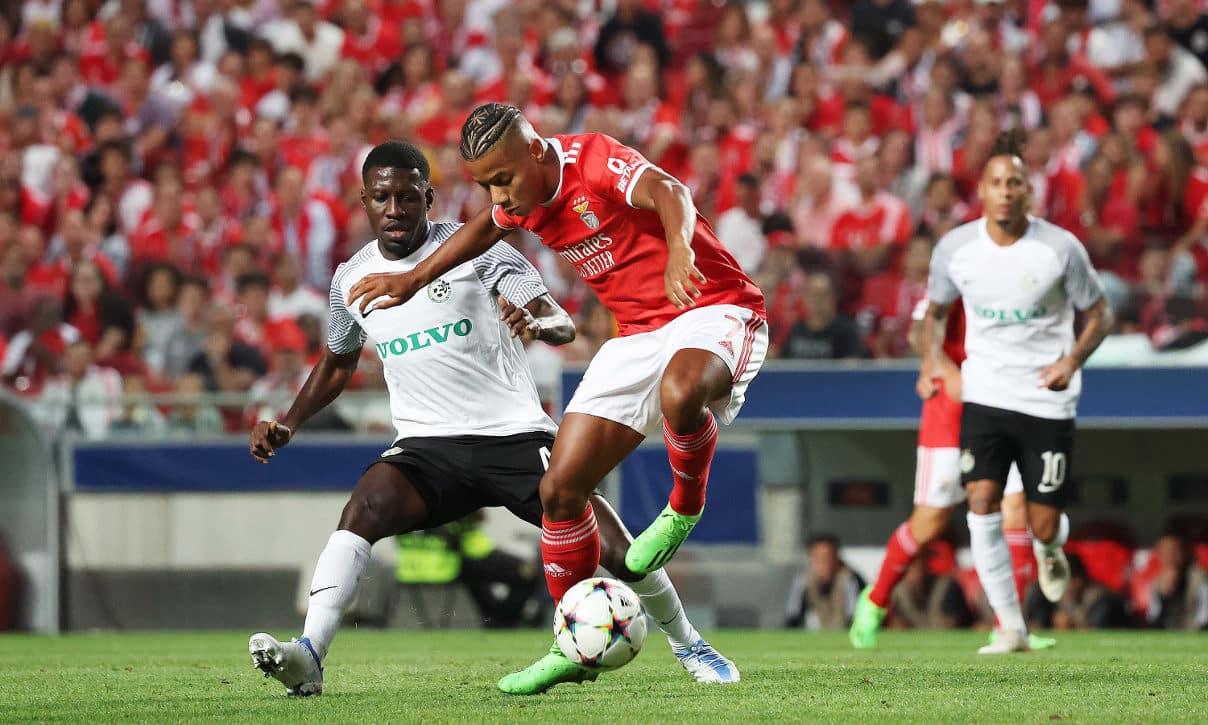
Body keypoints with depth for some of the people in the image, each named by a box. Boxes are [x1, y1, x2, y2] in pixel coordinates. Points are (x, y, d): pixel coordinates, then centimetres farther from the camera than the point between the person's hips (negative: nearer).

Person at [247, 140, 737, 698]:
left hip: (516, 435, -2)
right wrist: (288, 425, 10)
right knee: (366, 504, -30)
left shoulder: (476, 248, -6)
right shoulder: (350, 280, 6)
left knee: (614, 549, -10)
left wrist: (539, 323, -37)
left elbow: (563, 324, -12)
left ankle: (687, 645, 18)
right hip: (428, 446, 2)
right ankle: (308, 657, -40)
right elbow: (337, 363, 25)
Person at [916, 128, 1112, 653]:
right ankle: (1011, 627, -7)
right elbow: (935, 310, 15)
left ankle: (1050, 550, 40)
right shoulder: (955, 248, -3)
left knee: (1042, 527, 0)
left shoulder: (1061, 248, -10)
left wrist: (1072, 360, -15)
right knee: (982, 506, -16)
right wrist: (932, 360, -3)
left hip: (1047, 401, -1)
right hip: (984, 397, 2)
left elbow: (1099, 314, 3)